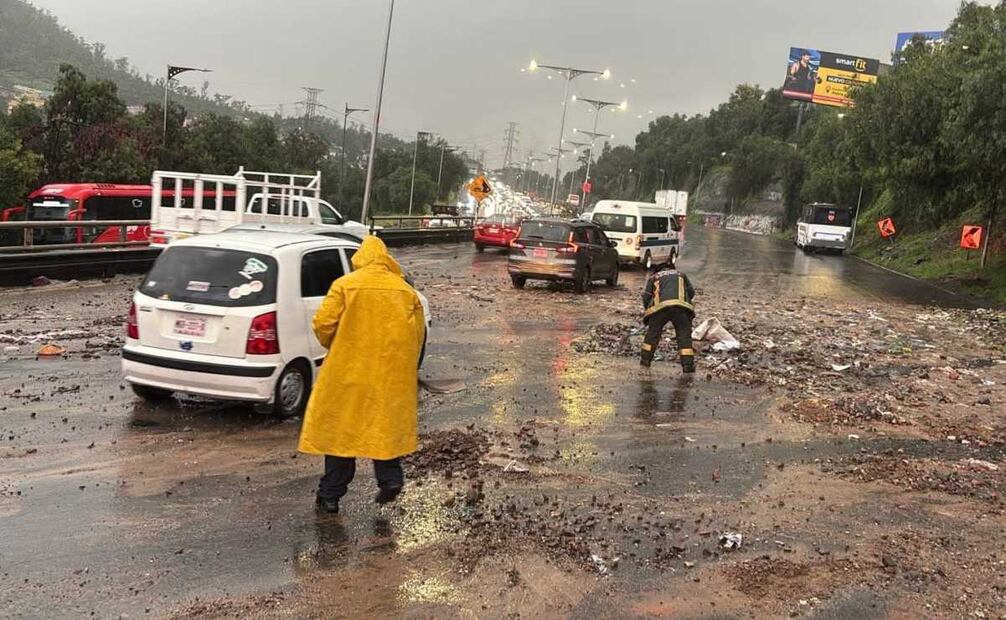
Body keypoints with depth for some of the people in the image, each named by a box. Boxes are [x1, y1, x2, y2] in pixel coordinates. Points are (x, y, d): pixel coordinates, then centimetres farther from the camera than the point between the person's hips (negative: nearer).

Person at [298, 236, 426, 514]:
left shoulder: (345, 285, -6)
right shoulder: (406, 291, 5)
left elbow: (323, 324, -10)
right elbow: (419, 334, 8)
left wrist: (333, 347, 10)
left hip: (349, 370, -2)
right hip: (392, 374, 3)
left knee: (340, 429, 7)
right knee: (385, 425, 20)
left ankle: (330, 495, 13)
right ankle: (390, 478, 9)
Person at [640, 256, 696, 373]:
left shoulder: (653, 277, 28)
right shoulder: (681, 274, 32)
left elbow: (646, 296, 16)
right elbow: (691, 292, 20)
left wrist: (648, 309, 30)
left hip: (660, 306, 0)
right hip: (681, 307, 0)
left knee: (652, 333, 16)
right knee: (684, 336, 5)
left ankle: (645, 361, 22)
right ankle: (688, 365, -3)